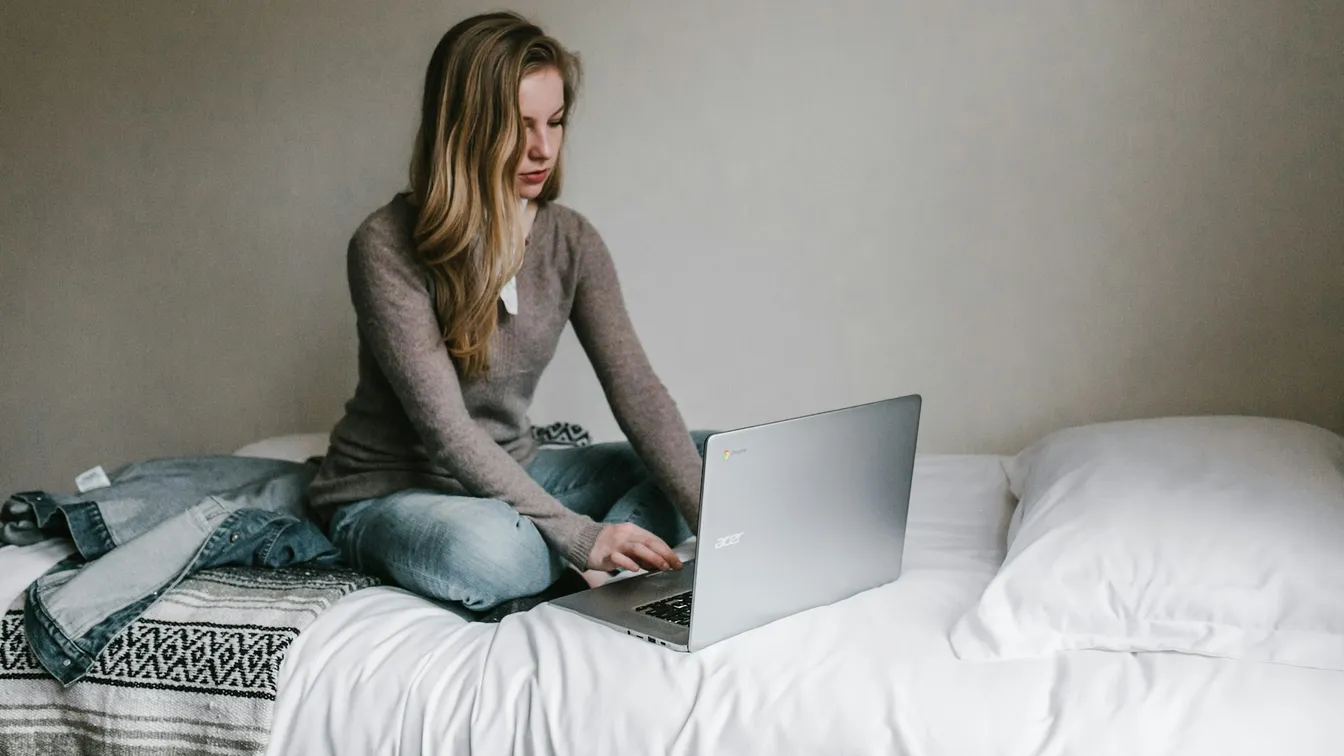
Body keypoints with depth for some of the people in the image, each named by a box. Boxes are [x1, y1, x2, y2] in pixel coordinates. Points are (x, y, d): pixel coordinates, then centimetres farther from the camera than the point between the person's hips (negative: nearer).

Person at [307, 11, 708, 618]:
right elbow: (445, 431, -25)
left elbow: (636, 391, -11)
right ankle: (589, 566, -12)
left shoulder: (571, 241, -3)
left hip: (512, 475, 6)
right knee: (484, 548, -41)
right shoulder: (388, 247, -20)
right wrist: (580, 536, -32)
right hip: (386, 492, -6)